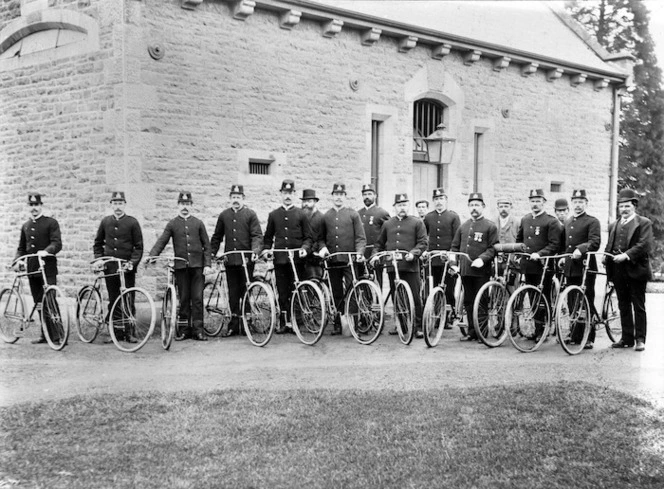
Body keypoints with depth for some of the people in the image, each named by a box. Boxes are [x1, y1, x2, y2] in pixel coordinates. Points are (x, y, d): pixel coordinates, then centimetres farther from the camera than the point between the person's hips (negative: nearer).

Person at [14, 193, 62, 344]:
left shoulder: (51, 223, -1)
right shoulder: (25, 226, 16)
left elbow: (57, 243, -12)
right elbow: (21, 247, 22)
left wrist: (46, 251, -31)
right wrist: (17, 261, 4)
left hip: (48, 269, -5)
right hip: (32, 269, 6)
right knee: (39, 303, 8)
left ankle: (56, 335, -8)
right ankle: (45, 334, 15)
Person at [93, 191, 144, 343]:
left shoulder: (132, 222, -1)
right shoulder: (105, 221, 8)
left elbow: (138, 246, 0)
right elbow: (98, 243, 18)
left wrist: (132, 262, -12)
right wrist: (99, 259, 5)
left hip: (127, 268, -2)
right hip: (110, 268, 3)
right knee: (113, 301, 6)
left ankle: (128, 332, 7)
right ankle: (116, 332, 12)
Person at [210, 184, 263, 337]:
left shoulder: (250, 214, 2)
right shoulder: (224, 216, 13)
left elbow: (257, 235, -4)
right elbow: (216, 237, 19)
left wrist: (255, 250, -19)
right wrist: (211, 253, 10)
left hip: (246, 260, -3)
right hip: (230, 260, 3)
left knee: (246, 292, 0)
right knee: (233, 293, 5)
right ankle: (234, 324, 9)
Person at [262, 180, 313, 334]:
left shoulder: (301, 214, 7)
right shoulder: (273, 215, 13)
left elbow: (308, 237, 7)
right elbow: (268, 237, 18)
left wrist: (304, 248, -11)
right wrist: (266, 249, 1)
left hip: (297, 259, -1)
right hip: (279, 259, 2)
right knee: (282, 293, 2)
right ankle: (283, 323, 7)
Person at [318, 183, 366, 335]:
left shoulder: (353, 214, 5)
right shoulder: (326, 216, 12)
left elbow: (361, 237, 0)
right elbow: (321, 237, 17)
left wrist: (359, 252, -15)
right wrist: (323, 247, -3)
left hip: (350, 260, -3)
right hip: (332, 261, 3)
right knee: (336, 294, 7)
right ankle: (337, 324, 12)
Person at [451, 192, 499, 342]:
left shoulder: (490, 226, 2)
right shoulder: (463, 227, 16)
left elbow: (493, 248, -5)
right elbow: (455, 247, 20)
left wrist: (482, 259, -19)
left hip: (481, 270, -5)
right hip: (465, 270, 5)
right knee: (468, 302, 7)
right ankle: (472, 331, 14)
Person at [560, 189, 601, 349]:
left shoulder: (592, 222, -3)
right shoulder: (567, 222, 20)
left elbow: (595, 242, -16)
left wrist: (580, 249, -32)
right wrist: (563, 257, 11)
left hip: (585, 268, -6)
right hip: (569, 268, 6)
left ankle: (589, 338, 0)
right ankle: (576, 334, 17)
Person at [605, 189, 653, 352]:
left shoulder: (644, 223, 0)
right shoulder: (613, 226, 20)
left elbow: (645, 245, -13)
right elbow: (609, 246, 17)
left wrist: (626, 255, -22)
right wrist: (607, 256, -4)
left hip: (636, 270, -6)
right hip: (618, 271, 6)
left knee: (638, 307, 0)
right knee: (623, 306, 10)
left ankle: (640, 339, 5)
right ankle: (627, 338, 16)